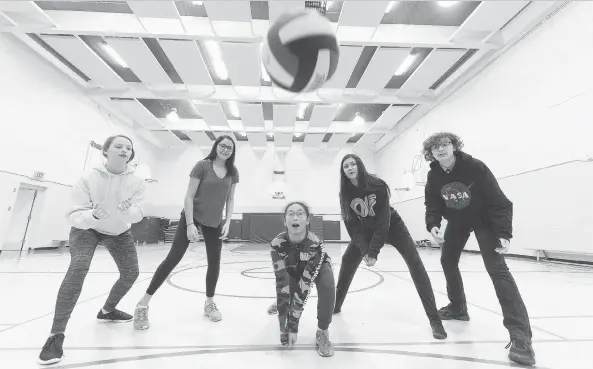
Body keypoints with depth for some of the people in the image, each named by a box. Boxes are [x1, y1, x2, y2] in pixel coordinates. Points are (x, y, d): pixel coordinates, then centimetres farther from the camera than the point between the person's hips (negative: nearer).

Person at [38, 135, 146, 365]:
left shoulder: (136, 181, -21)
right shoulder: (89, 178, -26)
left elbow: (138, 215, -24)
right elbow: (74, 215, -25)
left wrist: (128, 210, -47)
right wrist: (92, 215, -46)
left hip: (119, 232, 4)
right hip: (87, 229, -3)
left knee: (131, 274, 6)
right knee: (78, 268, -28)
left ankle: (107, 311, 35)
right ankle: (56, 334, -14)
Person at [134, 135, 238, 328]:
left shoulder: (233, 172, -1)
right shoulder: (202, 166, -13)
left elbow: (230, 199, 6)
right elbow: (189, 196, -14)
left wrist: (227, 222, -3)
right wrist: (190, 224, -18)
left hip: (215, 222, 4)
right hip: (192, 217, -4)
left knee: (214, 262, 7)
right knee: (173, 258, -3)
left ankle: (209, 303, 28)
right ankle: (143, 305, 13)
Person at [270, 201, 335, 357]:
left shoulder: (315, 244, -40)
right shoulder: (277, 244, -34)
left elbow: (304, 286, -39)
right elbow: (282, 282, -34)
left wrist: (294, 325, -37)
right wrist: (286, 324, -36)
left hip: (317, 267, -2)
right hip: (292, 270, 2)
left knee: (327, 286, -32)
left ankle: (322, 332, -8)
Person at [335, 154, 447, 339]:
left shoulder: (377, 185, -28)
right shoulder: (346, 193, -17)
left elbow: (383, 221, -29)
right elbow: (352, 225, -15)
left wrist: (374, 250, -31)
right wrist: (364, 250, -25)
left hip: (391, 225, -3)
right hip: (366, 229, 4)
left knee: (414, 262, -16)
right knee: (347, 261, 2)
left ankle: (434, 319, -7)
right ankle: (336, 304, 21)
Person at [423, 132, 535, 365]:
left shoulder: (475, 167, -27)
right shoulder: (434, 176, -14)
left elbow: (499, 201, -25)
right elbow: (432, 205, -9)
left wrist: (504, 233, -32)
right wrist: (433, 225, -28)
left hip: (484, 220, -5)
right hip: (457, 221, 5)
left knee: (497, 269, -17)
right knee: (447, 261, 9)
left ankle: (520, 335, -11)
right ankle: (458, 308, 28)